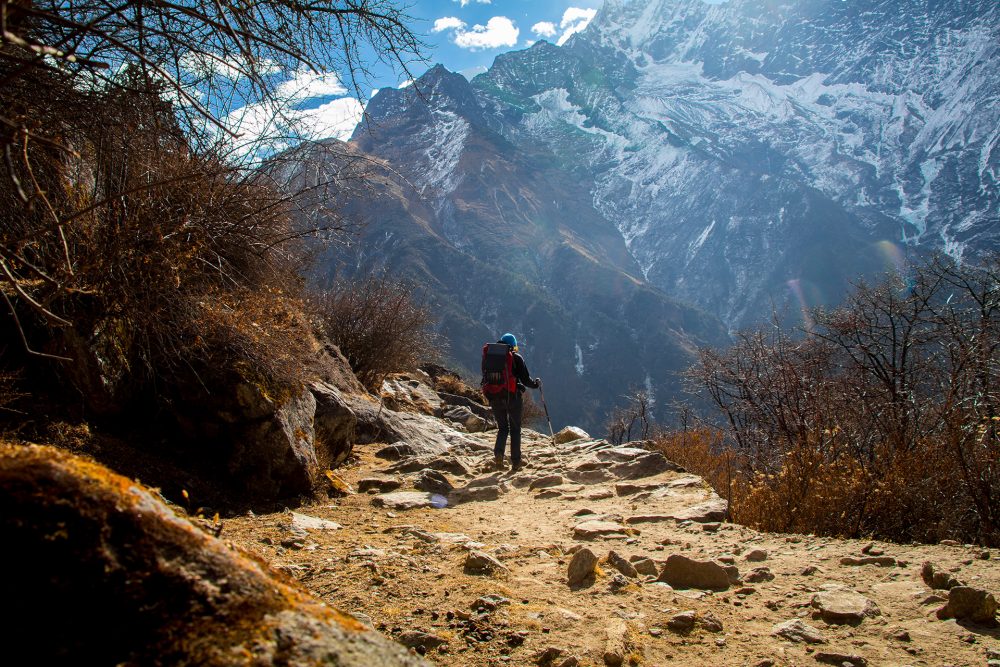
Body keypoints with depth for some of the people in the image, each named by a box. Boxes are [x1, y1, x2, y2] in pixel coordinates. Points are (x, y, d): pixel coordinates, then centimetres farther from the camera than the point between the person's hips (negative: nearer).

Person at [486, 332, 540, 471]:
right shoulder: (516, 358, -3)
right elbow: (526, 379, -6)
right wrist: (536, 383, 15)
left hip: (495, 398, 3)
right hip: (513, 397, -3)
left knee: (502, 428, 16)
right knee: (515, 429, 11)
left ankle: (498, 452, -10)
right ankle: (515, 462, 10)